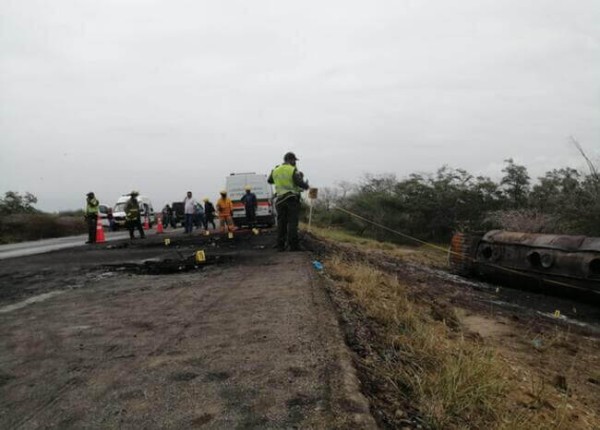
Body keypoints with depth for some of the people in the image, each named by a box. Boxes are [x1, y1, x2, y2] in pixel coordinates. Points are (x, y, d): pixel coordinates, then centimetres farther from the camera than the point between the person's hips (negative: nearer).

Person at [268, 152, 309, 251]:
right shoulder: (293, 170, -9)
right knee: (292, 222, -3)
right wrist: (306, 185, 4)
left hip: (280, 199, 5)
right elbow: (300, 183, -17)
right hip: (292, 199, -5)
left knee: (281, 222, 8)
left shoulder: (276, 170, 8)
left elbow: (269, 180, 23)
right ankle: (293, 245, -5)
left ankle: (280, 246, 8)